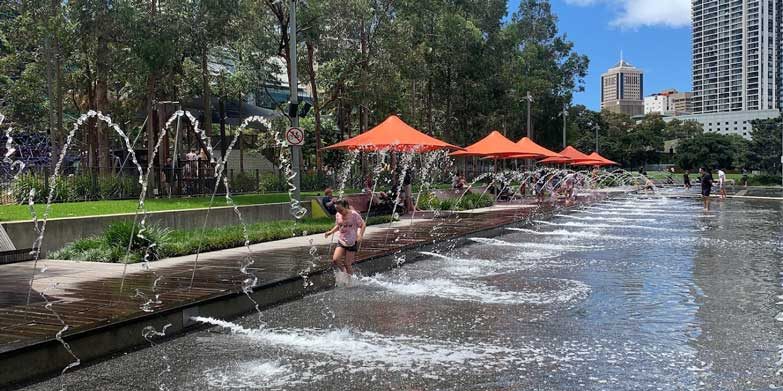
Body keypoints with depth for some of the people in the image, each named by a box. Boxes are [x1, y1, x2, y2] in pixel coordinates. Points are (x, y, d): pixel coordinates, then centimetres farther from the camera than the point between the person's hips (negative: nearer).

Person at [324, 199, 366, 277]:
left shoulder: (354, 214, -15)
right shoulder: (338, 215, 1)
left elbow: (363, 225, -10)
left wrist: (360, 236, -26)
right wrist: (330, 232, 2)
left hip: (352, 243, -5)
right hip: (341, 241, 5)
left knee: (347, 264, -3)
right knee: (335, 260, -14)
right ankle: (344, 272, 15)